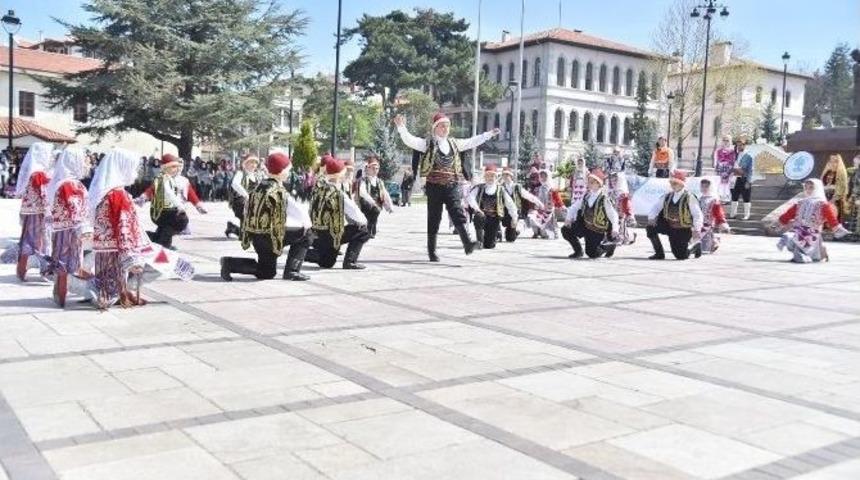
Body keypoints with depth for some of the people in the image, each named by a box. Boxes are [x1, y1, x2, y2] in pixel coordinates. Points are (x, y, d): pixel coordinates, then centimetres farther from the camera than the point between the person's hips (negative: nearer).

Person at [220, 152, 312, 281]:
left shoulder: (257, 187, 12)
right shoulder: (279, 191, -13)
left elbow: (249, 215, 16)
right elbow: (279, 219, -15)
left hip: (255, 236, 8)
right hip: (268, 235, -8)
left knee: (267, 273, 23)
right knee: (305, 233, 4)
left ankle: (230, 263, 7)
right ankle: (292, 271, 0)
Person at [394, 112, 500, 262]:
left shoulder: (454, 143, 14)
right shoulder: (428, 143, 1)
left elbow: (472, 142, 23)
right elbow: (409, 140, -10)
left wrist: (489, 134, 23)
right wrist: (401, 126, -25)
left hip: (451, 186, 3)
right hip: (434, 186, -3)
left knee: (458, 214, -12)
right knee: (434, 219, 4)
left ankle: (467, 243, -22)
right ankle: (431, 251, 12)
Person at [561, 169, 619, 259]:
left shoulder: (604, 198, -19)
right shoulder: (587, 196, -1)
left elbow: (613, 214, -20)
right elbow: (575, 206, 6)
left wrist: (615, 229, -34)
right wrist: (569, 217, -12)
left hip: (597, 231, -5)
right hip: (585, 226, 5)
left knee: (592, 254, -4)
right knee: (565, 230, -11)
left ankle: (609, 245, 26)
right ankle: (578, 251, 10)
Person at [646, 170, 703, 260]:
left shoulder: (689, 197, -15)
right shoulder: (667, 196, 0)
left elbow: (697, 214, -15)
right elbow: (656, 207, 7)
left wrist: (696, 230, -26)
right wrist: (651, 218, -12)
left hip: (684, 230, -5)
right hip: (670, 227, 5)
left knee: (681, 256, -3)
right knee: (650, 228, -16)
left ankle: (696, 247, 30)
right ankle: (659, 253, -2)